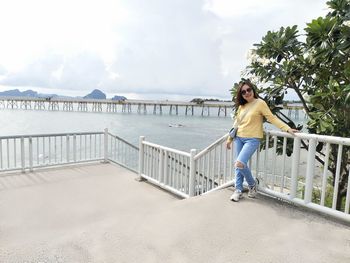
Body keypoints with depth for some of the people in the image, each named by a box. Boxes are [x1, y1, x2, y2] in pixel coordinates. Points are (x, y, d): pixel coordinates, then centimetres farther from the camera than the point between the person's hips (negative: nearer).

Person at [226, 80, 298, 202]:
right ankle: (238, 190, 19)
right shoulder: (241, 106, 12)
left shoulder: (260, 103, -4)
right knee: (238, 166, 5)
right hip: (239, 138, 6)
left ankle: (252, 184, 8)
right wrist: (230, 139, 20)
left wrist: (287, 128, -18)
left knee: (240, 163, -19)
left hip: (252, 139, -6)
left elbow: (272, 118, -8)